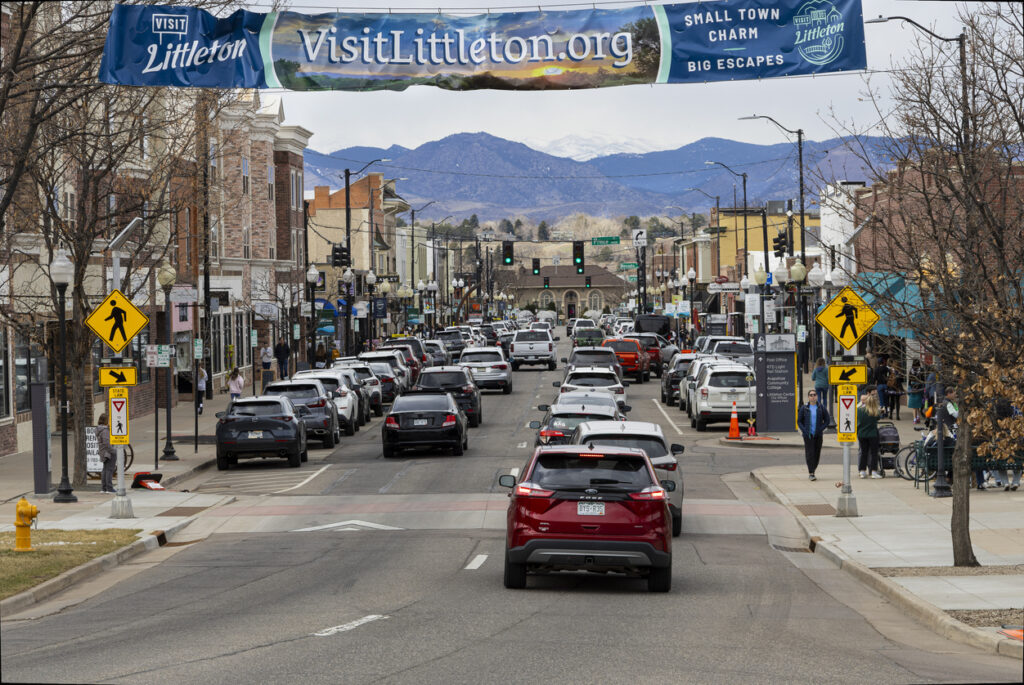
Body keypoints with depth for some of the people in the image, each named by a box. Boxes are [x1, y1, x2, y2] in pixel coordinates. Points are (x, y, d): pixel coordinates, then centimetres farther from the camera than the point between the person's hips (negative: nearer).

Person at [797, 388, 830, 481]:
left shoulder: (821, 408, 5)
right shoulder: (804, 408, 3)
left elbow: (826, 420, 7)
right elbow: (799, 421, 6)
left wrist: (821, 429, -6)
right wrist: (804, 431, -8)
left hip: (818, 435, 2)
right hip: (808, 435, -2)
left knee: (817, 454, 4)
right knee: (810, 453, -10)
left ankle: (812, 471, 19)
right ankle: (811, 474, -10)